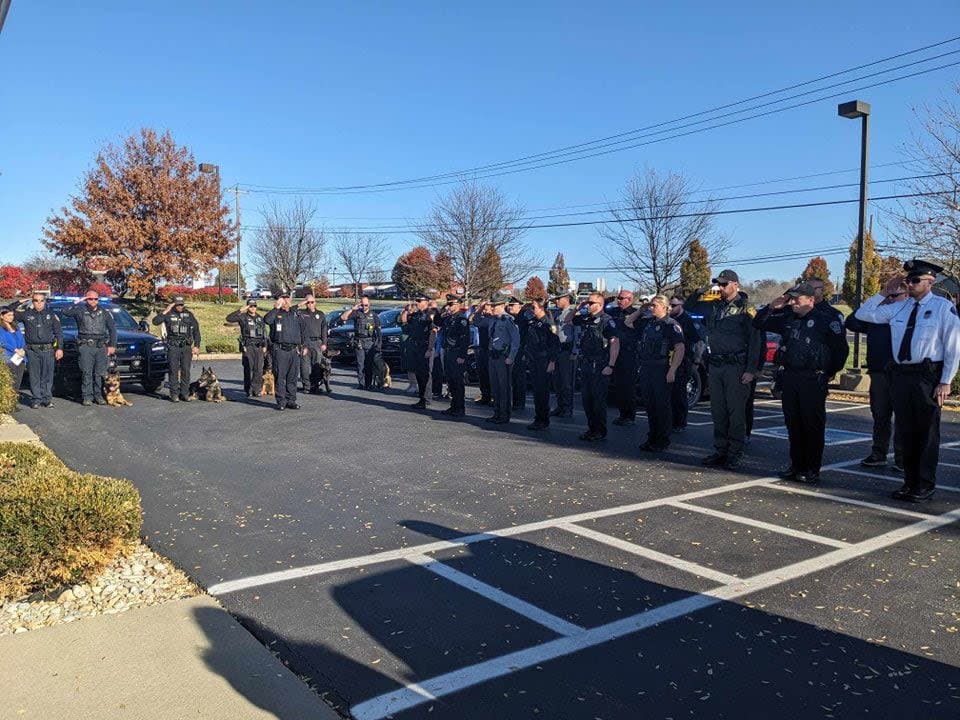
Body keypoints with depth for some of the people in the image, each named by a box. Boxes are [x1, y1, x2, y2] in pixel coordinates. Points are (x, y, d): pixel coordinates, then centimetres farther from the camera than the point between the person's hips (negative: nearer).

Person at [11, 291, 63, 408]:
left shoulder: (51, 314, 8)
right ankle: (36, 399, 8)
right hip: (32, 350, 0)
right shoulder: (26, 313, 7)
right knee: (34, 376, 2)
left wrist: (60, 348, 4)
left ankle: (47, 399, 10)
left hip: (48, 350, 0)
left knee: (47, 376, 3)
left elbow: (59, 332, 9)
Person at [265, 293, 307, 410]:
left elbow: (303, 331, 21)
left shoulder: (296, 314, 17)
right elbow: (267, 320, -20)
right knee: (280, 377, -3)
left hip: (294, 350, 4)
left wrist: (304, 346, 15)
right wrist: (276, 308, -15)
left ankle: (291, 401, 12)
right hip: (280, 350, -4)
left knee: (292, 377, 5)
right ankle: (281, 402, 2)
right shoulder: (275, 314, 4)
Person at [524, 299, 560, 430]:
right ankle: (538, 419, 18)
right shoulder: (532, 322, 11)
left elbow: (556, 343, -13)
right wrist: (527, 355, 16)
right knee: (536, 391, 10)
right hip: (534, 361, 7)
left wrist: (552, 361, -15)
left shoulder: (548, 323, -11)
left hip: (544, 362, -7)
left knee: (542, 391, -3)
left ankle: (544, 421, 6)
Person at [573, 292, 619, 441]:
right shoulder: (585, 319, 11)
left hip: (600, 366, -7)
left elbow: (615, 343, -17)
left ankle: (601, 432, 9)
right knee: (586, 398, 12)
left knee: (598, 399, -1)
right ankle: (591, 428, 24)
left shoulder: (606, 321, -11)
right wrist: (577, 308, 8)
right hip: (586, 363, 8)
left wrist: (610, 366, -21)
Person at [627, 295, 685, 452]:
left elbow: (680, 349, -13)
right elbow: (627, 322, 28)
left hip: (662, 370, -7)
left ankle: (663, 441, 6)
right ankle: (652, 438, 21)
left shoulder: (671, 325, -7)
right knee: (649, 405, 11)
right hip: (646, 368, 7)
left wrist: (672, 370, -20)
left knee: (662, 406, -1)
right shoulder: (648, 323, 14)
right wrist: (640, 310, 15)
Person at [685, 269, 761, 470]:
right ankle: (720, 451, 17)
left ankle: (735, 454, 3)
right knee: (718, 412, 9)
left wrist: (750, 370, -14)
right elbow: (688, 306, 24)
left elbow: (754, 340, -8)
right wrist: (701, 291, 6)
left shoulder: (745, 308, -5)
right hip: (715, 365, 6)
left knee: (736, 412, -3)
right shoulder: (714, 306, 13)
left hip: (736, 367, -6)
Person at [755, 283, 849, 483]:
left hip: (813, 380, -6)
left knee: (813, 425, -2)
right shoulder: (788, 320, 14)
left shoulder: (826, 319, -5)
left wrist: (830, 372, 2)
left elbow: (841, 348, -3)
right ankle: (797, 465, 19)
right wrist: (772, 307, 5)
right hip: (789, 377, 6)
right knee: (793, 424, 9)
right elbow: (760, 322, 21)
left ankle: (812, 470, 5)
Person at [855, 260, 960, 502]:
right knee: (905, 430, 10)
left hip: (928, 375, -5)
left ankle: (925, 485, 10)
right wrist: (885, 293, 8)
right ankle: (910, 482, 21)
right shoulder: (898, 308, 12)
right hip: (901, 374, 5)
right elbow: (863, 314, 17)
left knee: (927, 431, 0)